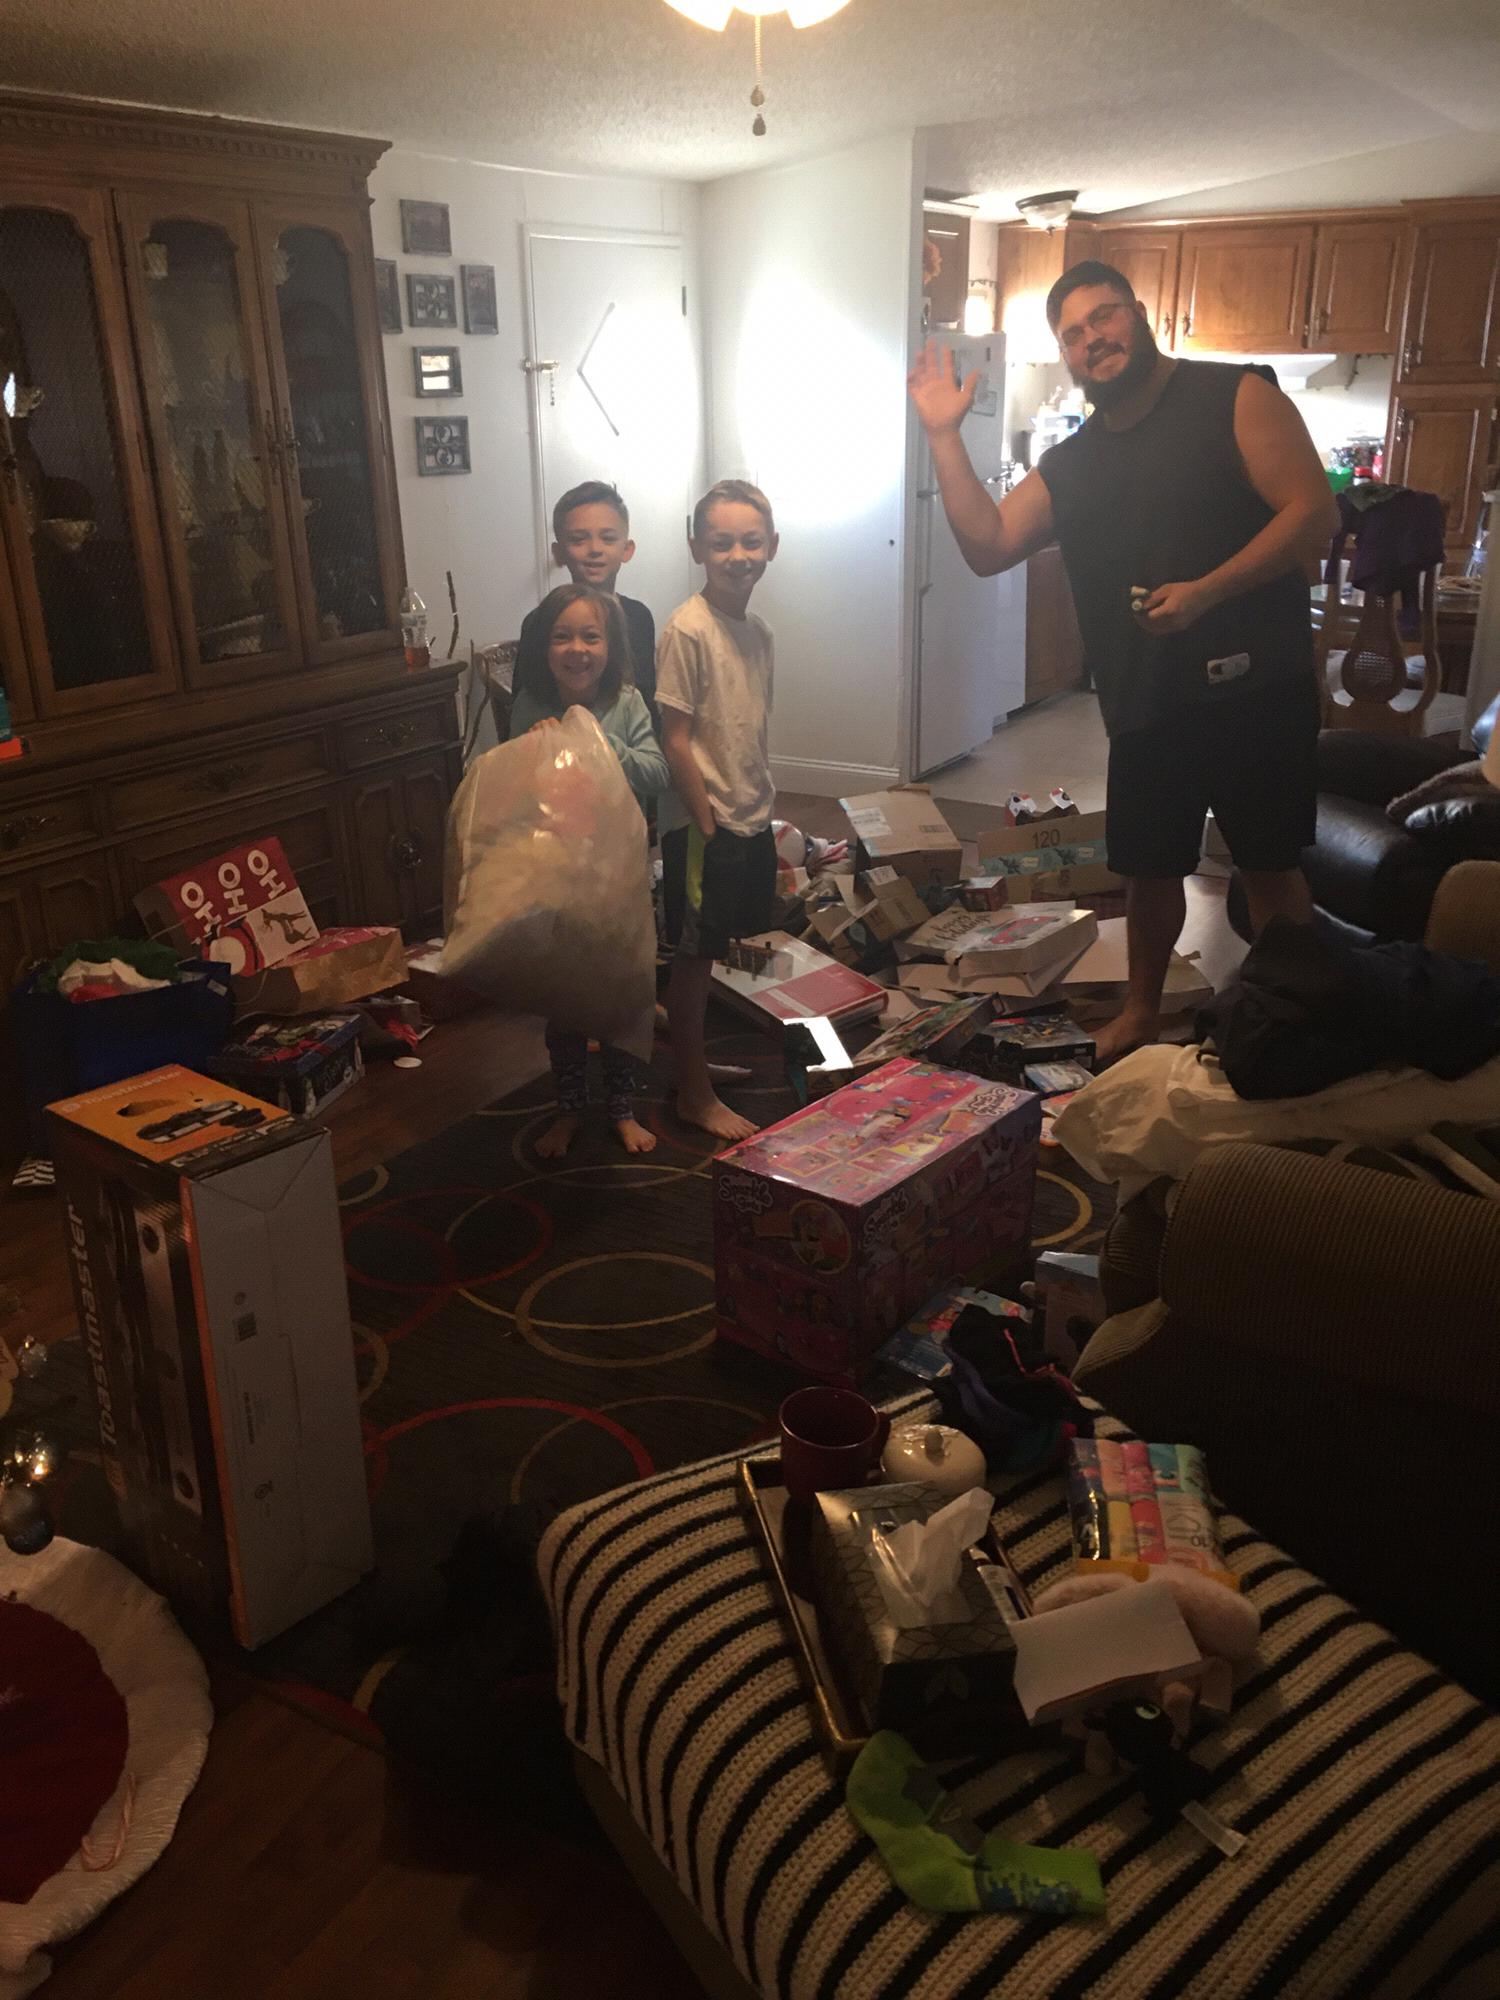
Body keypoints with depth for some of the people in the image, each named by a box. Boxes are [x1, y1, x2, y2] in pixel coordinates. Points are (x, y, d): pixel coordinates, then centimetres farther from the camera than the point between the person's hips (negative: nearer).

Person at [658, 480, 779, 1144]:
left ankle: (707, 1059, 34)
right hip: (704, 825, -7)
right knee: (694, 958, 3)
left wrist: (765, 813, 14)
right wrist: (708, 828, -16)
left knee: (729, 948, 17)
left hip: (752, 821, 8)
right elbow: (676, 741, -17)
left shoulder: (759, 632, 7)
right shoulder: (688, 629, -16)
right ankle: (695, 1094, 15)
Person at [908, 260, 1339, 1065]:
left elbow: (1313, 512, -11)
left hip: (1253, 688, -4)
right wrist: (945, 437, -2)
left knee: (1270, 868, 4)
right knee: (1149, 867, 14)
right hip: (1143, 702, 5)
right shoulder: (1072, 463, 13)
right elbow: (987, 548, 5)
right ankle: (1141, 1008, 35)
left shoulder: (1233, 397, -4)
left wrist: (1205, 591, -21)